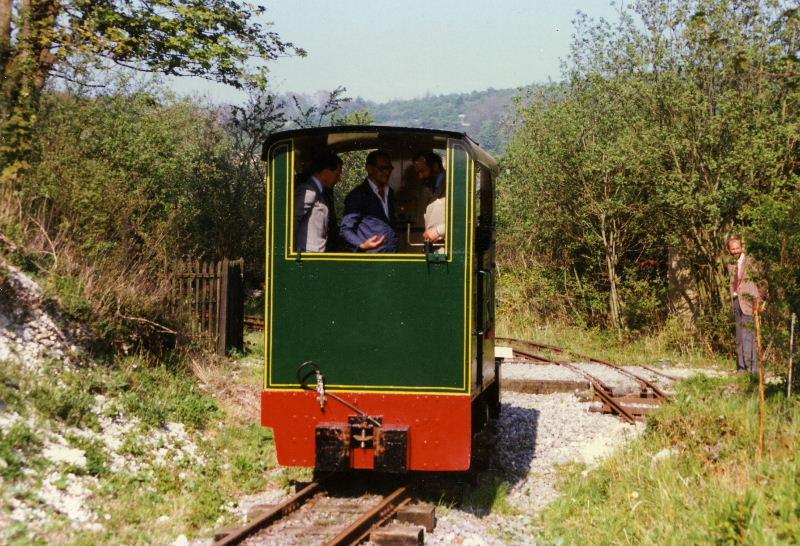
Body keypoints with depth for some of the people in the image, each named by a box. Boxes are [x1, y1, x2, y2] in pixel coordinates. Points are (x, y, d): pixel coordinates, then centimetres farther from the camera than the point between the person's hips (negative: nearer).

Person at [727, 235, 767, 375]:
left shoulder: (750, 262, -6)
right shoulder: (732, 265, 13)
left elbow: (761, 282, -7)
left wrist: (760, 301, -13)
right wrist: (732, 302, 9)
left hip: (749, 303, -7)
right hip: (736, 303, 7)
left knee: (748, 336, -11)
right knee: (740, 337, 13)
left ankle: (752, 369, -8)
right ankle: (741, 367, 21)